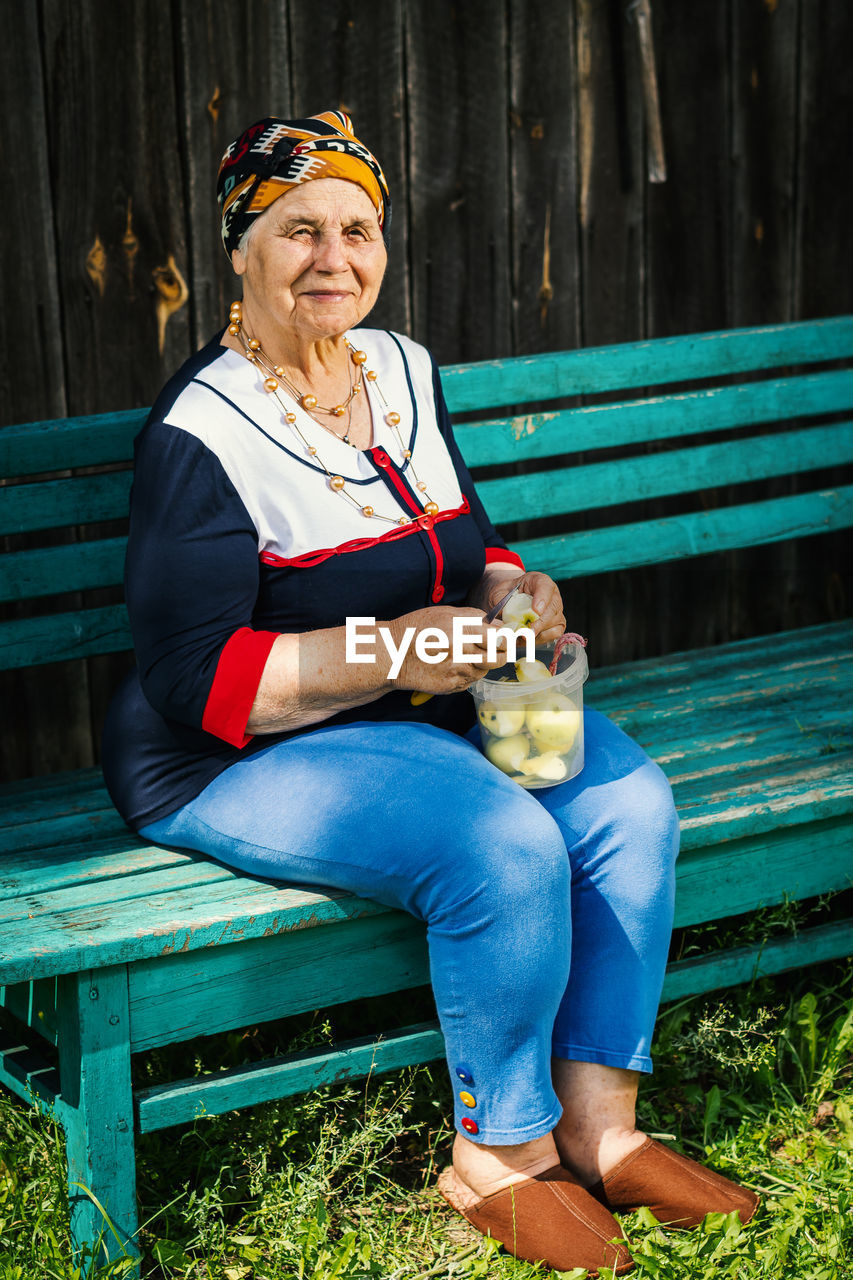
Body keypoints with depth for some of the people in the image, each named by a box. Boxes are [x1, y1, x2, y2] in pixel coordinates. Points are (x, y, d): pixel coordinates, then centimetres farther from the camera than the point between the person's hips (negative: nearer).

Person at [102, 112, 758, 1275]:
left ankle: (597, 1126, -4)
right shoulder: (201, 435, -16)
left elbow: (463, 546, 19)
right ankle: (500, 1156, -8)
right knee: (507, 850, -29)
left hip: (434, 704, 8)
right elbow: (194, 678, -19)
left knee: (630, 804, -14)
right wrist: (388, 654, -26)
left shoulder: (404, 371, 8)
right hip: (251, 757, -7)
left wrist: (512, 591, -5)